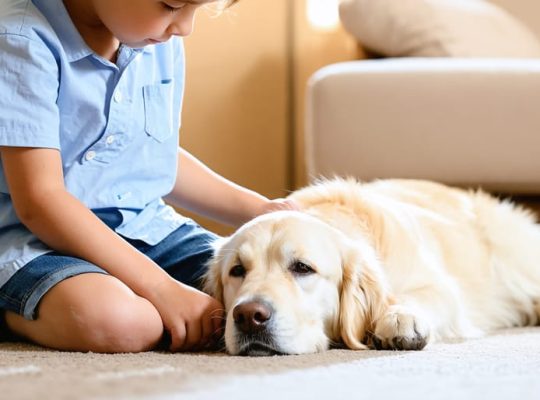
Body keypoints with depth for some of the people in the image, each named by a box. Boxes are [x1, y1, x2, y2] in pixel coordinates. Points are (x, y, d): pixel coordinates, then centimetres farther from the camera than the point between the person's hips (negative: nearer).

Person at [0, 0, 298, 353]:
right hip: (39, 237, -6)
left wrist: (257, 210, 10)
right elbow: (39, 200, -22)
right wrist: (163, 288, -26)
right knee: (115, 320, -37)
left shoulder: (162, 43, 6)